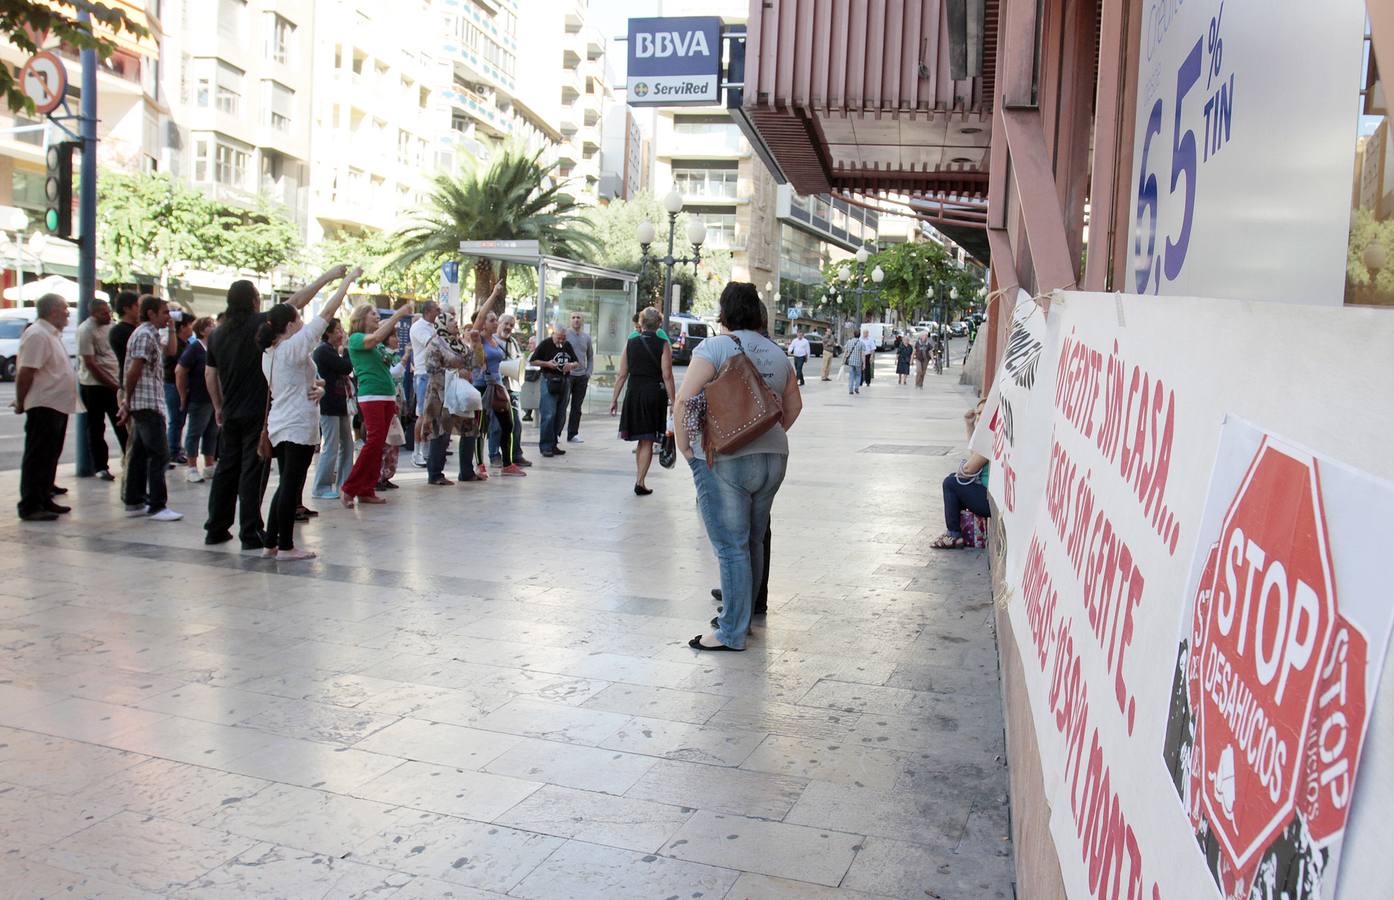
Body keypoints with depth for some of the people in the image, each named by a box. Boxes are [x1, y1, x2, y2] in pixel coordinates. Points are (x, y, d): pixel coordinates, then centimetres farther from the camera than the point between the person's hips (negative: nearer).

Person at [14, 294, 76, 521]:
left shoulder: (52, 334, 16)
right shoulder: (37, 335, -16)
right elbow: (25, 372, -20)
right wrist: (20, 403, -14)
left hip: (57, 407, 10)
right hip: (44, 407, -10)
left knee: (49, 457, 15)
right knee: (37, 458, -5)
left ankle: (44, 499, 23)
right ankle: (30, 506, -1)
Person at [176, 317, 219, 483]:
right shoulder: (194, 348, -11)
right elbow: (179, 372, -13)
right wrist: (184, 397, -10)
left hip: (215, 399, 7)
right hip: (199, 399, -6)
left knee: (212, 433, 13)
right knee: (195, 433, 2)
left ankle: (209, 466, 23)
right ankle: (192, 469, 8)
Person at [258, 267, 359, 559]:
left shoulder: (268, 353, 12)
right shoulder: (295, 346, -13)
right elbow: (327, 313, -13)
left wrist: (315, 386, 4)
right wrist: (348, 279, -5)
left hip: (278, 425, 8)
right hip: (299, 426, -8)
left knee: (286, 485, 13)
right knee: (292, 485, -3)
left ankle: (271, 544, 16)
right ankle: (285, 546, 1)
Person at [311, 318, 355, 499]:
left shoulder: (333, 351, 18)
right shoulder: (323, 351, -12)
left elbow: (344, 373, 19)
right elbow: (346, 368, -19)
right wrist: (346, 348, -7)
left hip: (340, 405, 10)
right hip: (329, 406, -10)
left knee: (347, 445, 10)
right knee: (330, 448, -7)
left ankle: (343, 484, 16)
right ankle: (320, 488, 0)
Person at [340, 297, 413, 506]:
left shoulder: (379, 344, 19)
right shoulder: (356, 338, -3)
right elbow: (375, 338, -21)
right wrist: (398, 314, -20)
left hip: (388, 395, 8)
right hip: (371, 395, -8)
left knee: (379, 443, 6)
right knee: (375, 440, -16)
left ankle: (367, 490, 9)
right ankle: (348, 488, -10)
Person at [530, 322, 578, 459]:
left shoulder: (568, 345, 13)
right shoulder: (545, 344, -4)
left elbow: (576, 362, 19)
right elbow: (533, 361, -2)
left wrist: (571, 364, -4)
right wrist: (547, 363, -16)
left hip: (563, 381, 6)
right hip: (549, 381, -6)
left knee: (558, 415, 8)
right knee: (549, 415, -12)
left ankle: (553, 445, 15)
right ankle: (545, 446, -8)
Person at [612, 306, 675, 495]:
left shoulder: (630, 343, 4)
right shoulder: (663, 345, -5)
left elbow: (622, 375, 4)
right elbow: (667, 376, -9)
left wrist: (615, 399, 10)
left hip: (634, 394, 3)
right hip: (655, 393, -3)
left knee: (641, 440, 16)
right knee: (647, 441, 3)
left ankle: (640, 479, 21)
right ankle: (640, 482, 0)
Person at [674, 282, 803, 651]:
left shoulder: (714, 347, -8)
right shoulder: (777, 352, 11)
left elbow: (683, 400, -16)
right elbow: (794, 405, 21)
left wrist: (683, 445, -5)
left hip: (723, 461, -6)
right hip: (773, 458, 6)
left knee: (731, 547, -1)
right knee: (753, 543, 17)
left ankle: (731, 632, 4)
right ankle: (744, 615, 30)